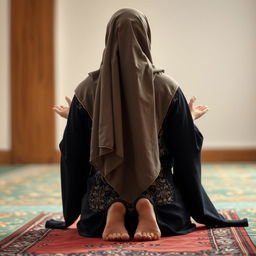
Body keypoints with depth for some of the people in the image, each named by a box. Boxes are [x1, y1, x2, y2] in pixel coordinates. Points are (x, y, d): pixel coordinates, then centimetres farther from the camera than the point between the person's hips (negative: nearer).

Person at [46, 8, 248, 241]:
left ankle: (113, 213, -7)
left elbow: (74, 154, 1)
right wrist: (190, 120, 19)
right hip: (158, 192, 0)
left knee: (92, 221, 32)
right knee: (176, 218, 30)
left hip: (103, 194, 1)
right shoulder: (167, 88, -7)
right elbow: (185, 151, -1)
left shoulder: (87, 89, -6)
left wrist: (71, 133, 23)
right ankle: (150, 211, -9)